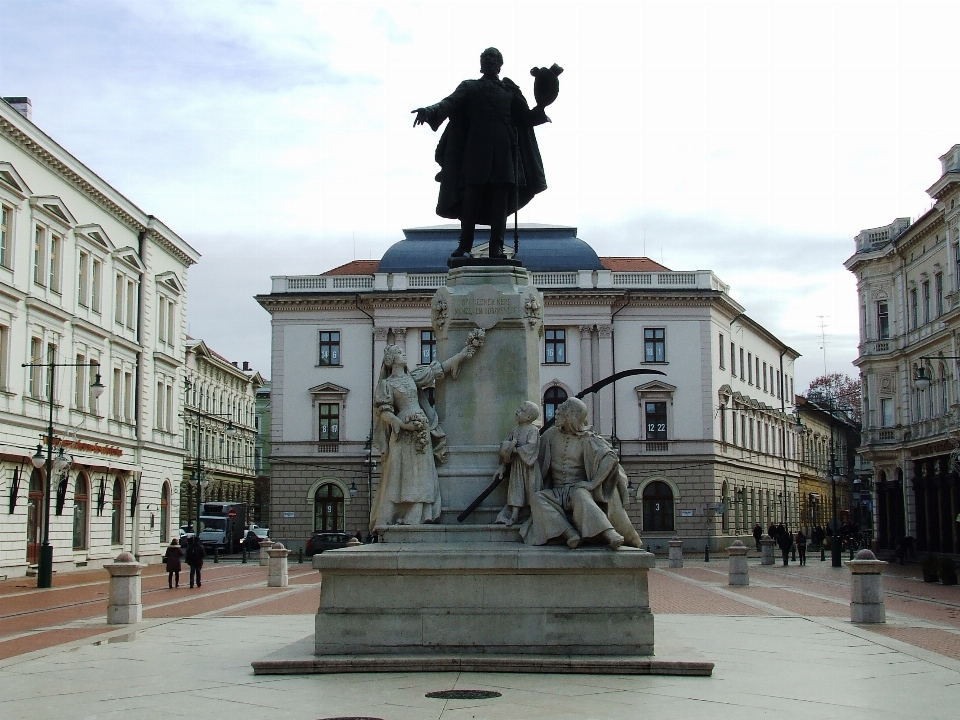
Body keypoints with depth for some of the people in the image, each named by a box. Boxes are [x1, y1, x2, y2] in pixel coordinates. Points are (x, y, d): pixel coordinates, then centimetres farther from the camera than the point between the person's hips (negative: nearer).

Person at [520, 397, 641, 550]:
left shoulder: (586, 439, -2)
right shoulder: (551, 434, 10)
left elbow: (610, 457, -14)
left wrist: (593, 483, -19)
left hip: (578, 488, -4)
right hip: (556, 493, 4)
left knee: (580, 495, -40)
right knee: (537, 499, -29)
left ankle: (610, 533, -57)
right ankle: (570, 533, -48)